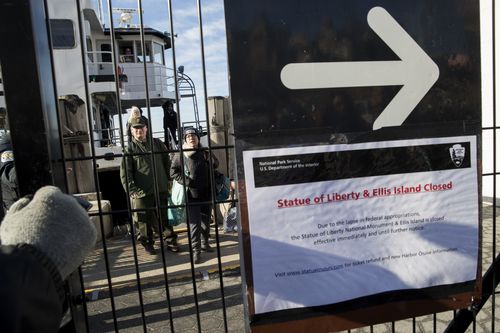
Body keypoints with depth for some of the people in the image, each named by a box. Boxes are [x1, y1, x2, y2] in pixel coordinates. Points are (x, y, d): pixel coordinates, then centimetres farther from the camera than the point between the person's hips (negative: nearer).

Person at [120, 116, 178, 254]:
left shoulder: (157, 144, 8)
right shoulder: (130, 149, -1)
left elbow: (167, 163, 15)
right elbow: (125, 173, -6)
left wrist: (167, 180, 10)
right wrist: (131, 190, -15)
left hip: (161, 190, 2)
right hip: (142, 192, -2)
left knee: (164, 217, 12)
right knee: (145, 219, 6)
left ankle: (171, 241, 22)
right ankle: (148, 243, 22)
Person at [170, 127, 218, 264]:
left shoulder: (204, 152, 7)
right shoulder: (180, 154, -1)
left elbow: (215, 164, -4)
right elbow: (173, 171, -3)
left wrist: (206, 152, -15)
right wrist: (186, 181, -15)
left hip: (206, 193, 4)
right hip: (191, 194, -4)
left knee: (206, 220, 16)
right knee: (194, 222, -7)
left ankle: (204, 243, 35)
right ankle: (195, 250, -1)